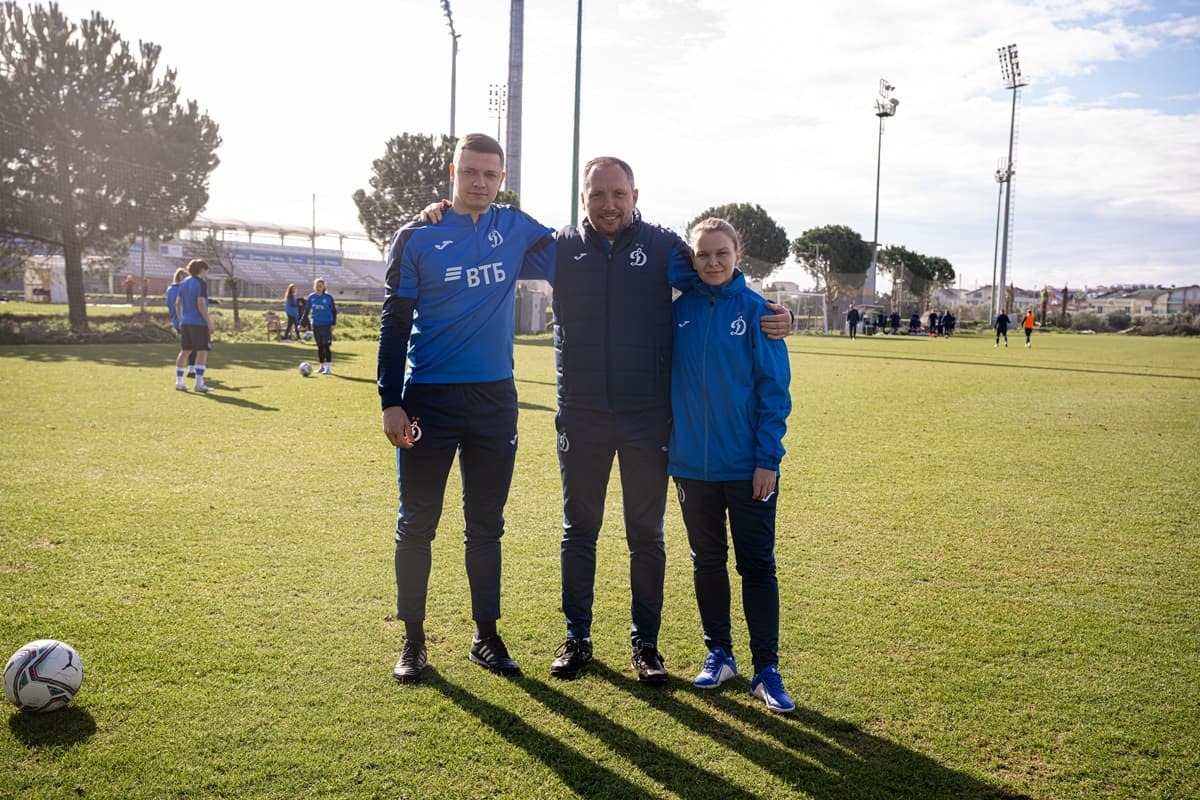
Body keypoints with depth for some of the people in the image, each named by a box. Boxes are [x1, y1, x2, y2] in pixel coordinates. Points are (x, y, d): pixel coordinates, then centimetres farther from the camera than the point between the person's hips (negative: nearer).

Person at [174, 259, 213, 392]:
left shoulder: (184, 283, 14)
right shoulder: (201, 284, -10)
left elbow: (177, 303, 14)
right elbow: (201, 304, -17)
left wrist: (181, 320, 21)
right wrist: (209, 322, -14)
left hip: (185, 323, 8)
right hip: (199, 323, -8)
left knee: (184, 351, 12)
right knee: (202, 352, -4)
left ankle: (179, 382, 13)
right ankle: (199, 384, -8)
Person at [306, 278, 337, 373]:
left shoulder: (328, 297, -4)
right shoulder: (311, 297, 5)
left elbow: (334, 311, 1)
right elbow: (307, 310, 11)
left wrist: (333, 323, -8)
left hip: (327, 325, -4)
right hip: (316, 325, 4)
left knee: (326, 346, -10)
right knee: (319, 346, 10)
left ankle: (328, 368, -8)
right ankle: (322, 366, 20)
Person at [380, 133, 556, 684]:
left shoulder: (516, 228, 6)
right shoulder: (417, 237, -1)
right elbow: (394, 323, -2)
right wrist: (390, 402, -8)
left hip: (495, 400, 3)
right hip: (429, 400, -2)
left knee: (487, 525, 11)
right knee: (417, 524, 4)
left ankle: (486, 636, 23)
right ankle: (413, 639, 18)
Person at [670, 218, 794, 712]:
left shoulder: (757, 311, -6)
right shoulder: (680, 311, 2)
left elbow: (774, 390, -6)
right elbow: (666, 377, 8)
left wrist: (768, 458, -11)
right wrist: (669, 446, 3)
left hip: (748, 466, -3)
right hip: (692, 463, 3)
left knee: (757, 565, 5)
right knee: (707, 561, 14)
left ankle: (767, 670, 13)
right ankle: (719, 654, 29)